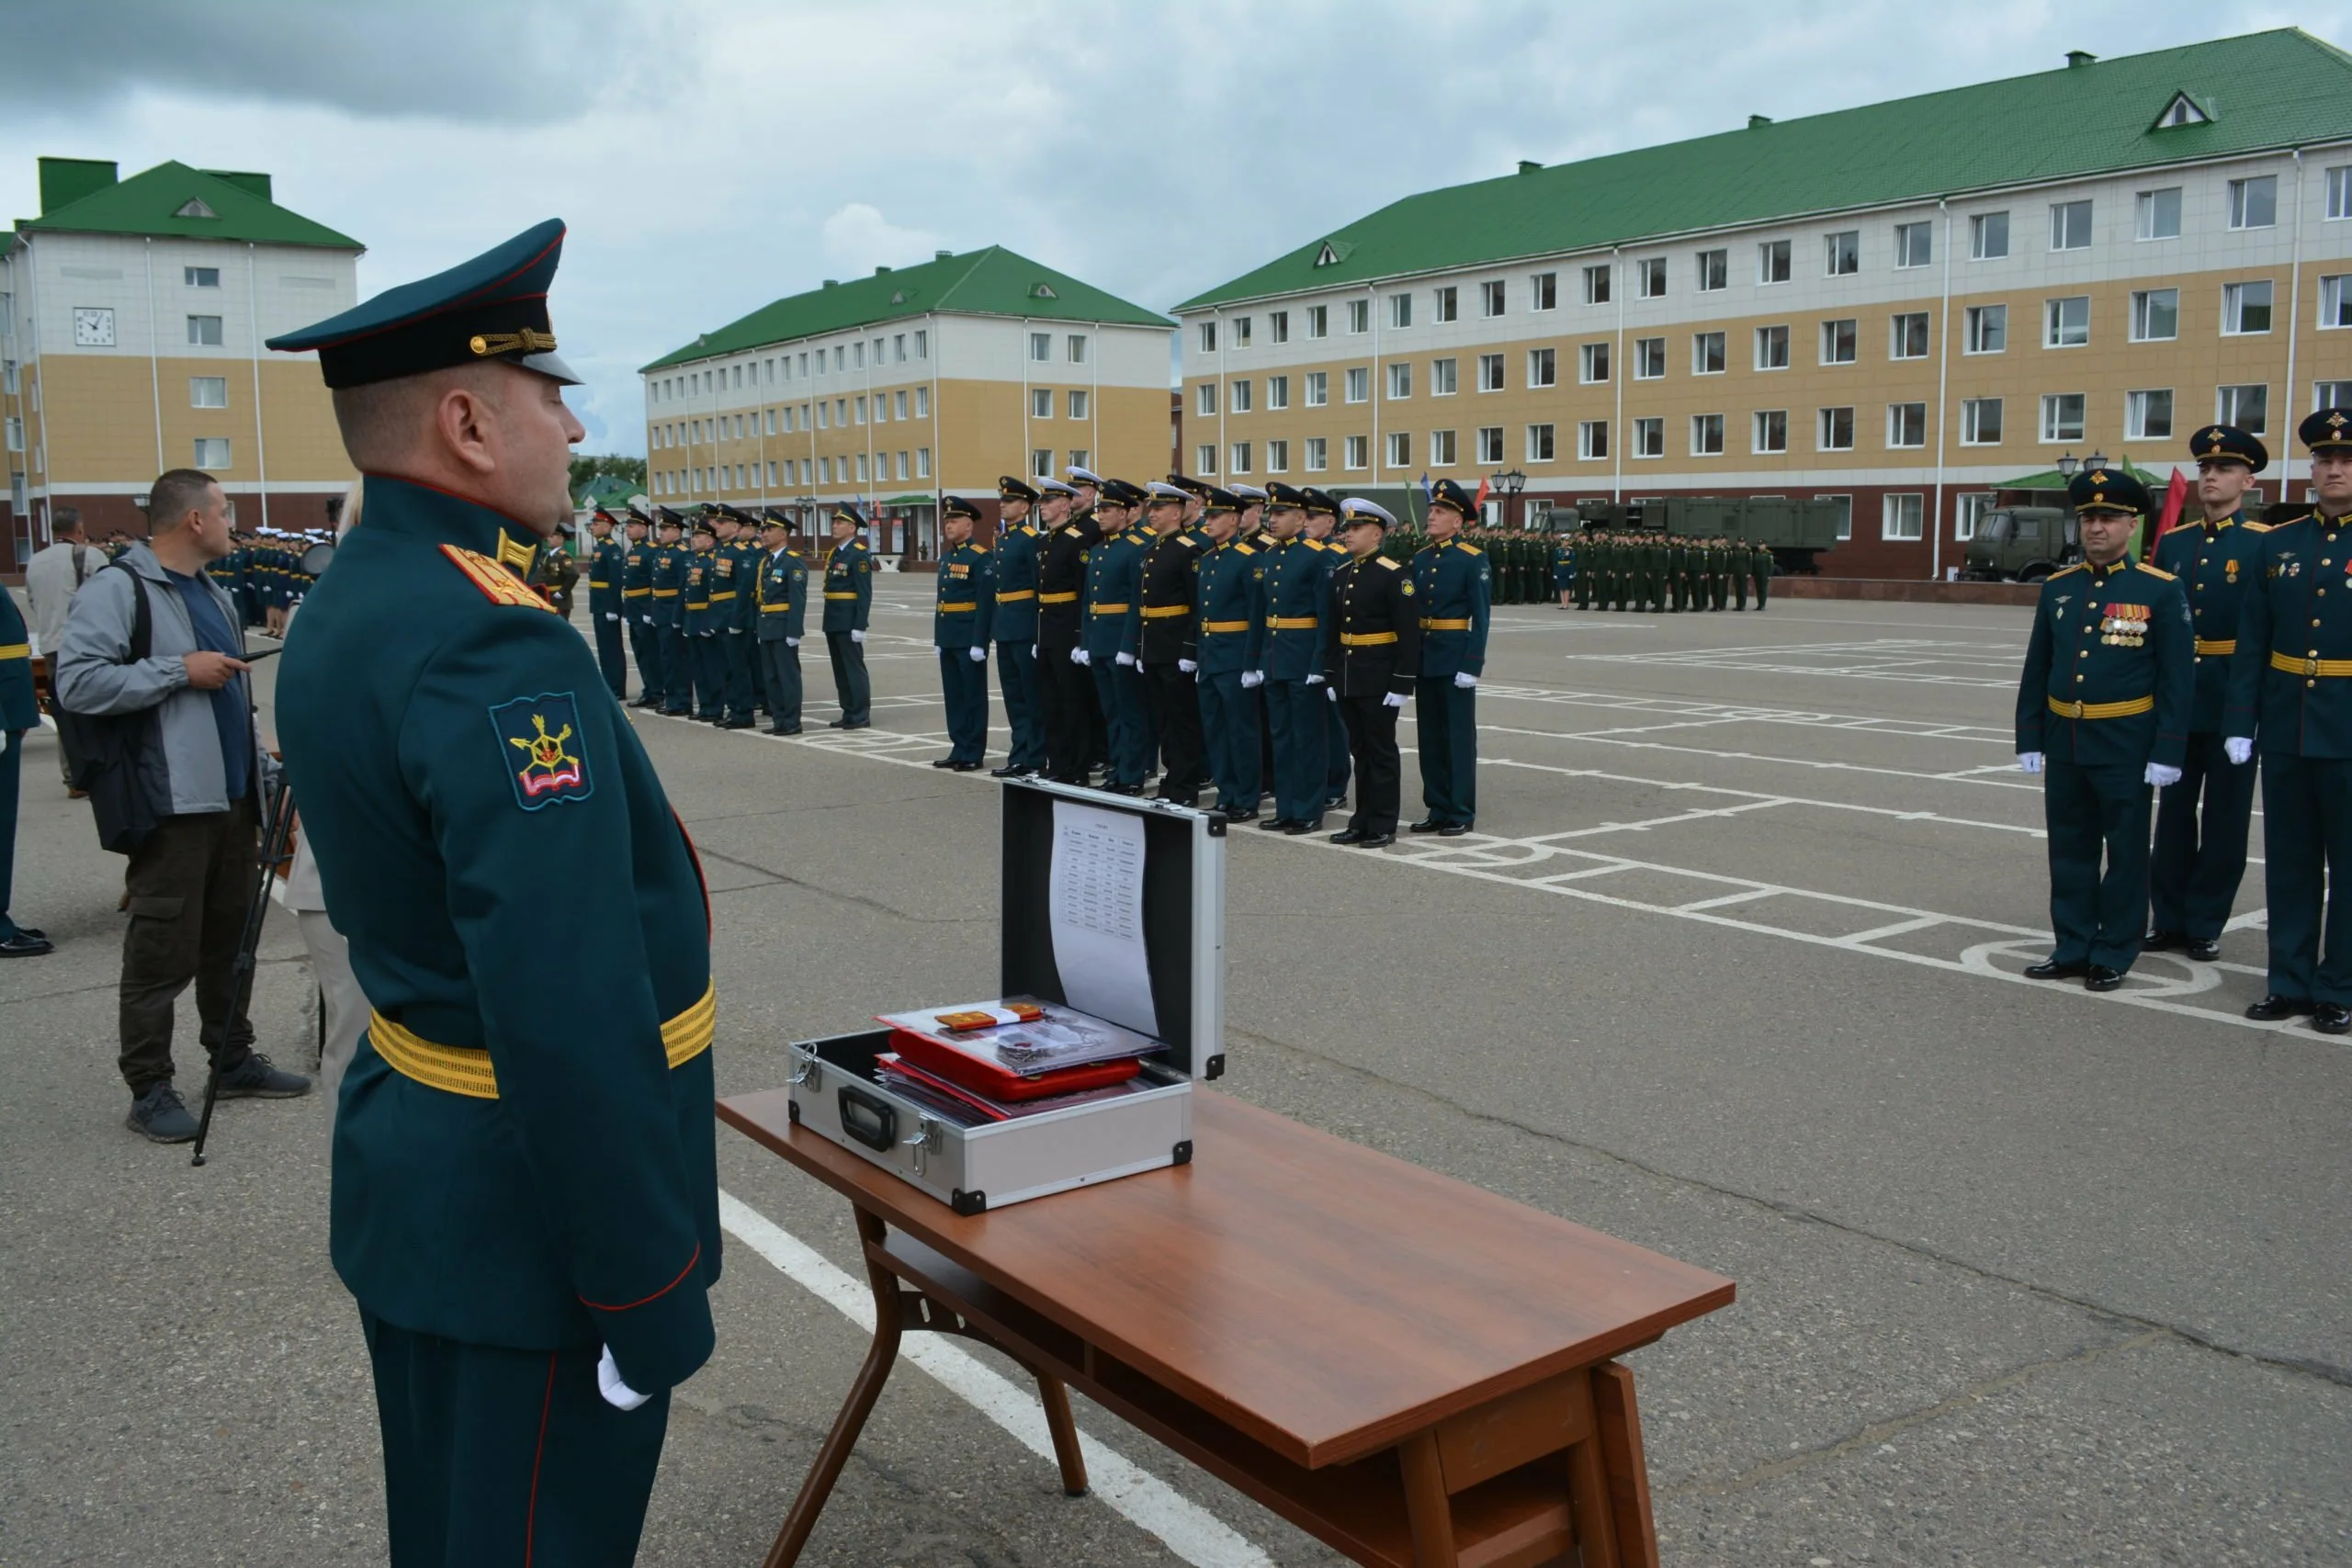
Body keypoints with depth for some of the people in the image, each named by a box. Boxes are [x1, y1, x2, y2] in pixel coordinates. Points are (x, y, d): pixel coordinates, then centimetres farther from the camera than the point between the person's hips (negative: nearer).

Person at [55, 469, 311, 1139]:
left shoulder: (214, 595, 19)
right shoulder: (117, 589, -9)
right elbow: (76, 682, -19)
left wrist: (263, 767, 19)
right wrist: (179, 670, -18)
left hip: (233, 798, 8)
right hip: (172, 804, -8)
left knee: (229, 941, 16)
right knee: (163, 952, -3)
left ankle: (234, 1059, 27)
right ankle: (149, 1090, 6)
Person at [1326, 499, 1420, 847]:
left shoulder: (1394, 574, -12)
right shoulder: (1340, 574, 10)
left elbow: (1409, 633, -15)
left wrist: (1402, 683, -17)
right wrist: (1330, 676, 12)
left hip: (1379, 680, -7)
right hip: (1348, 680, 7)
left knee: (1381, 750, 2)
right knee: (1360, 750, 13)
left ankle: (1383, 826, 9)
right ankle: (1363, 821, 20)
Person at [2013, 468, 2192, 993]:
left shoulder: (2161, 590, -6)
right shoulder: (2057, 587, 6)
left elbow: (2178, 678, -7)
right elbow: (2036, 669, 10)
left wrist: (2167, 751, -11)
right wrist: (2029, 738, 7)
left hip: (2125, 746, -4)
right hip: (2064, 741, 4)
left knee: (2125, 851, 6)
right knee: (2069, 849, 11)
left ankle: (2114, 954, 16)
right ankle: (2073, 947, 22)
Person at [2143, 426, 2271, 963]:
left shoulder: (2266, 545, -4)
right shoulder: (2171, 543, 9)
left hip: (2233, 701, -4)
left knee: (2225, 817, 4)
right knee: (2174, 810, 10)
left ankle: (2205, 924, 13)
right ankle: (2168, 919, 19)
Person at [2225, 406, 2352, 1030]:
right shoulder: (2277, 544, 7)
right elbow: (2252, 643, 7)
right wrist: (2240, 721, 2)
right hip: (2285, 732, 4)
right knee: (2289, 862, 11)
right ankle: (2290, 983, 21)